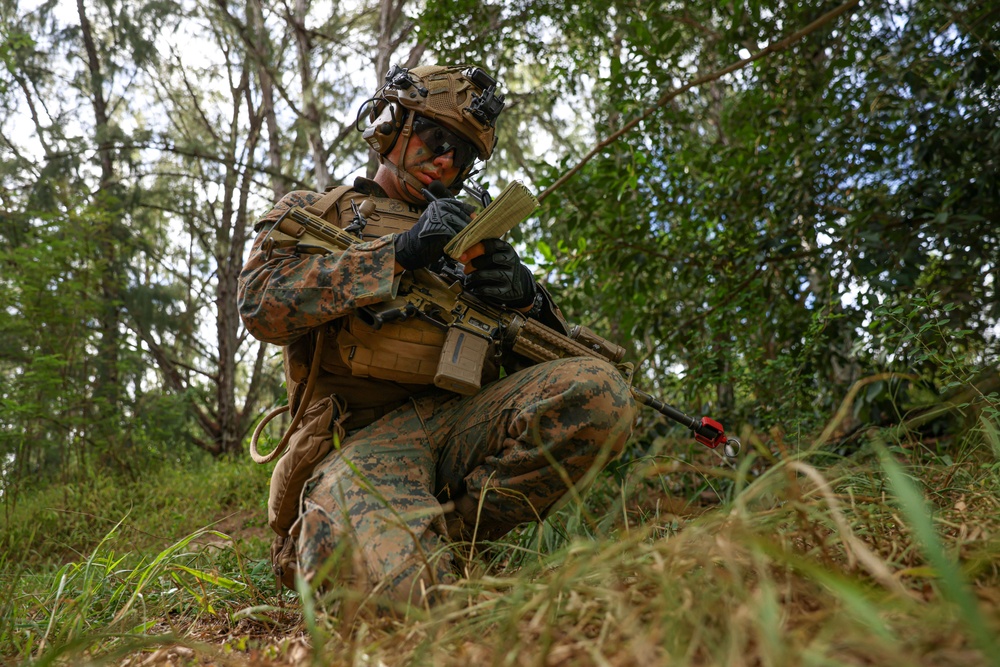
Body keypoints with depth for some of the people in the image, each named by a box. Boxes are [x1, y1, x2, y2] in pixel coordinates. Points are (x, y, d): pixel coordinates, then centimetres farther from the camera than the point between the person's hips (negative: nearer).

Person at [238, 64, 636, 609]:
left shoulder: (469, 237, 29)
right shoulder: (313, 212, 19)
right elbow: (264, 303, -4)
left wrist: (528, 299, -2)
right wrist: (399, 252, -12)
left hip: (460, 417, 5)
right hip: (362, 436, -4)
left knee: (598, 391, -25)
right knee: (411, 593, -36)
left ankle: (448, 533, -15)